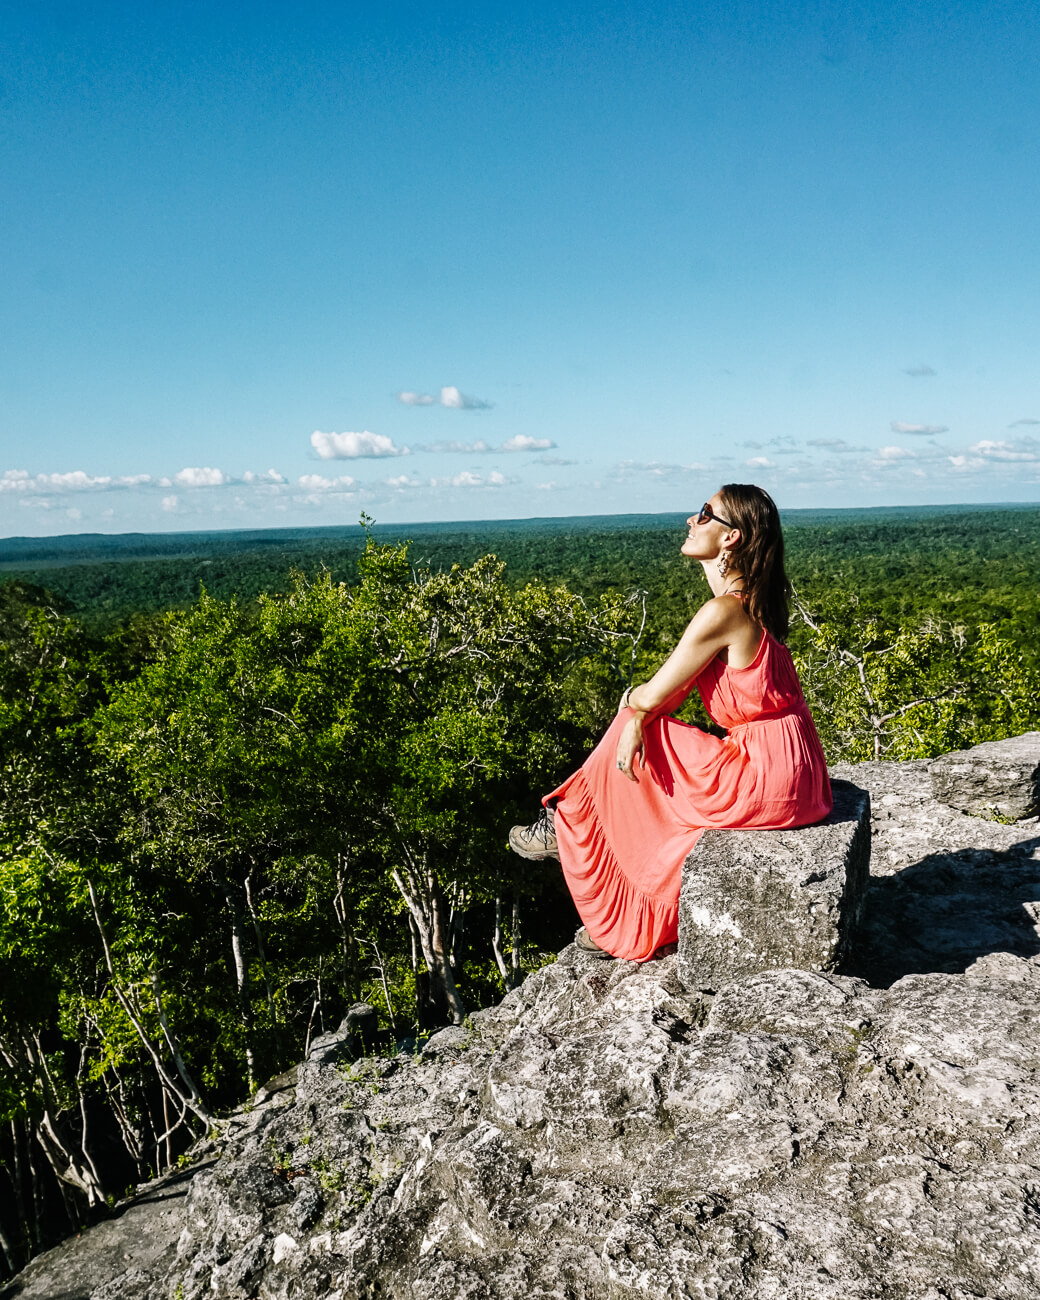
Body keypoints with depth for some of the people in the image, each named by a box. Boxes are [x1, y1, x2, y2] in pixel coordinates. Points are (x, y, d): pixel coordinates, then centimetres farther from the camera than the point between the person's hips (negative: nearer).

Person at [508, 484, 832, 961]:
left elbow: (652, 695, -12)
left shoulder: (722, 613, -20)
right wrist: (637, 717, -5)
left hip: (764, 783, -9)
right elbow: (676, 685, 11)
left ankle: (566, 825, 29)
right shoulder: (748, 602, 10)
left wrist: (630, 699, 10)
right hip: (793, 774, 9)